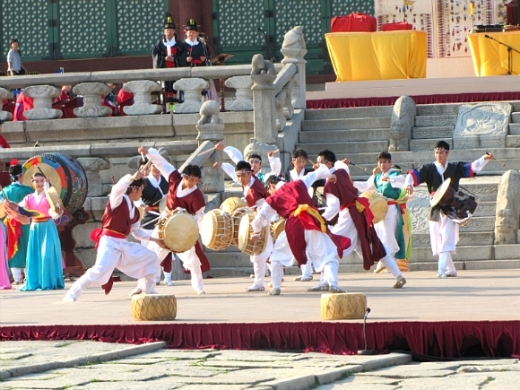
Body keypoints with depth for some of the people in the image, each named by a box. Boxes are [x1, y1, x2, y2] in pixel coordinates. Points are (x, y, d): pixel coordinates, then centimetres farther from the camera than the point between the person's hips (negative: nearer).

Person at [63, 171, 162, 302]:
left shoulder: (134, 210, 16)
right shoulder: (118, 200, -7)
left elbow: (137, 232, 26)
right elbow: (118, 189, -33)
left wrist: (154, 239, 24)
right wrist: (132, 177, -38)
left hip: (123, 244, 8)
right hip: (110, 242, -8)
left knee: (150, 257, 10)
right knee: (101, 270, -26)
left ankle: (147, 289, 20)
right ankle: (72, 294, -17)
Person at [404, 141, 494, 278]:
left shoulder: (455, 168, 6)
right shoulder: (429, 169, 4)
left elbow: (472, 167, 0)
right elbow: (414, 174, -8)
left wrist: (485, 159, -16)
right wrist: (408, 184, -29)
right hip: (435, 210, 2)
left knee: (447, 240, -14)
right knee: (437, 243, 4)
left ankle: (441, 269, -20)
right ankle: (451, 270, 18)